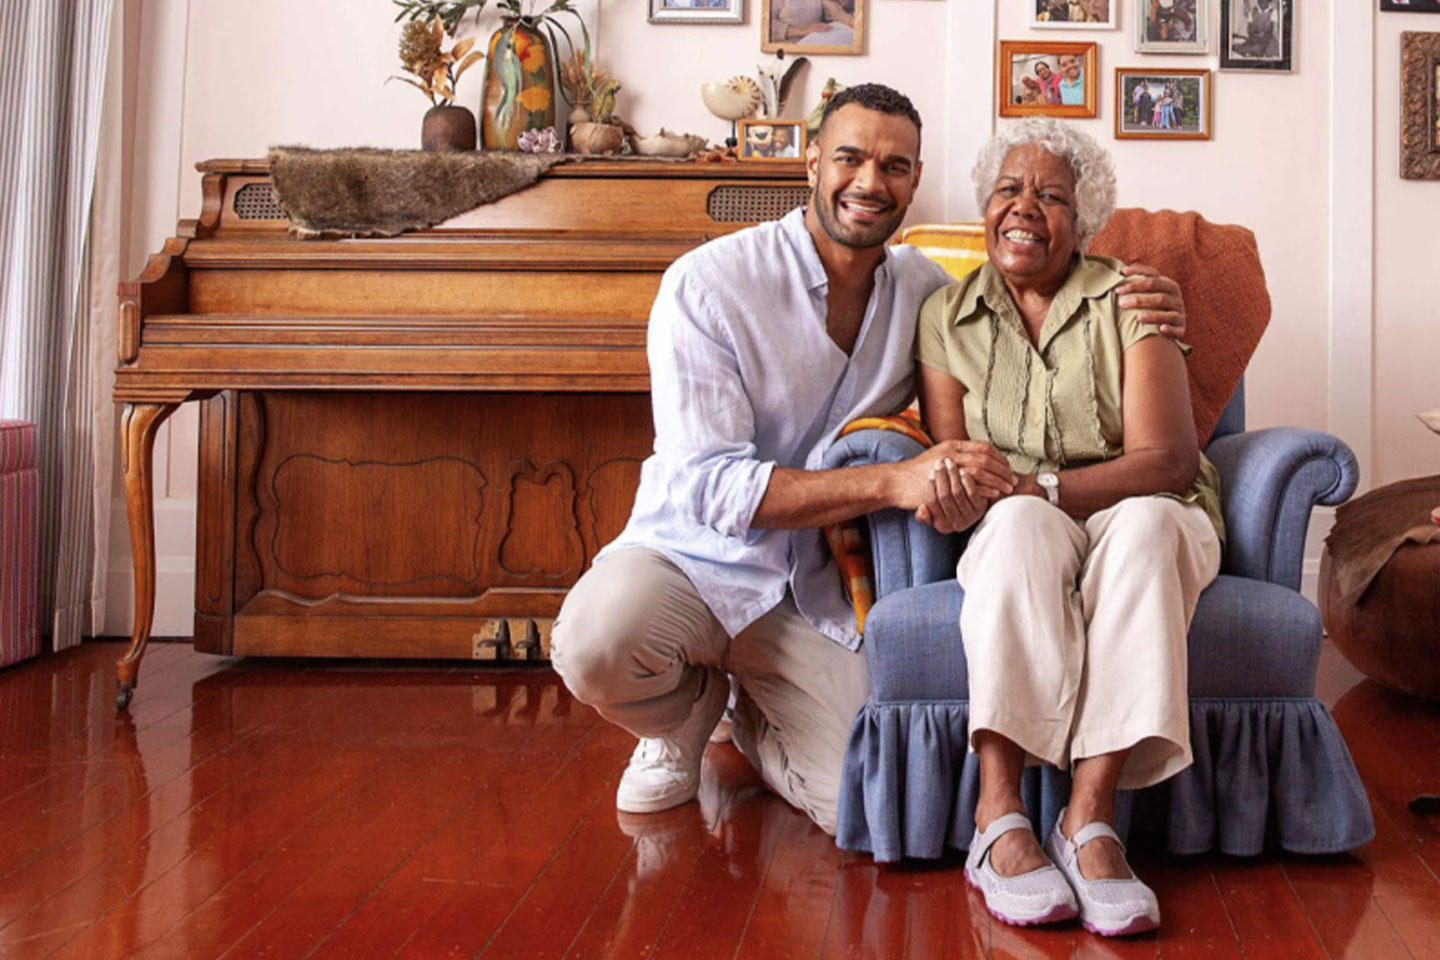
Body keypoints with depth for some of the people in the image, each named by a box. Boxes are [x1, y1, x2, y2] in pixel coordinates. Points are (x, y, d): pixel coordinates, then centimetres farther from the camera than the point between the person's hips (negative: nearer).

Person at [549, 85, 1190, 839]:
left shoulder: (924, 289, 2)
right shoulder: (706, 283, -14)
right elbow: (709, 485, -22)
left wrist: (1137, 320, -8)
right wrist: (896, 482, -32)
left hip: (817, 593, 3)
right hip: (695, 554, -3)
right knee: (596, 642, -37)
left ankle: (753, 721, 18)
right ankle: (687, 711, 3)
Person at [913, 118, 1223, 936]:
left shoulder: (1130, 302, -3)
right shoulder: (947, 317, 6)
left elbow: (1167, 461, -14)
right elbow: (951, 464, -1)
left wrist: (1031, 487, -25)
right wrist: (963, 493, -27)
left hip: (1142, 522, -1)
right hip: (1018, 539, 1)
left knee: (1148, 523, -37)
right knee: (1022, 523, -35)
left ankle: (1090, 817, -40)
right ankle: (1000, 818, -41)